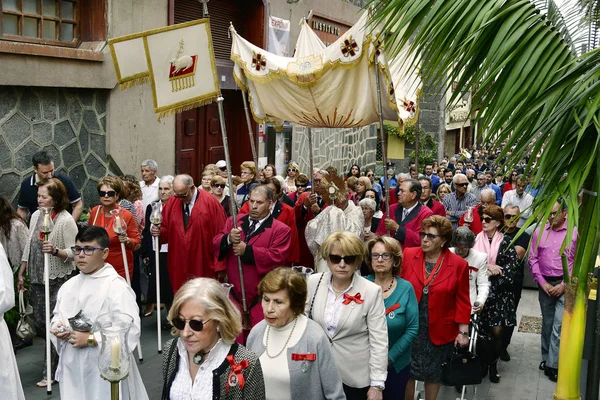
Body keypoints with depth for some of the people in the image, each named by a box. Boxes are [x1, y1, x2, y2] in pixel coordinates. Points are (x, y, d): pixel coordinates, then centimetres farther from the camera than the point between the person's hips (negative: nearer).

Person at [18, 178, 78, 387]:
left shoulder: (66, 220, -14)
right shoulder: (36, 215, 6)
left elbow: (74, 251, -13)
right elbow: (29, 246, 14)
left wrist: (55, 250, -31)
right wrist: (21, 273, 16)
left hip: (58, 279, -6)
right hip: (36, 278, 7)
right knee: (40, 322, 13)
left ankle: (51, 372, 12)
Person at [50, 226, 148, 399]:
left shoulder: (116, 287, -16)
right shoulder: (68, 286, 8)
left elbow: (131, 330, -23)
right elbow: (58, 314, 22)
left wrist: (91, 339, -21)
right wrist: (56, 327, -1)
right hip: (72, 366, 6)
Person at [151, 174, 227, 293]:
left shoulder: (210, 202, -7)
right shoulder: (172, 202, 5)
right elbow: (166, 230, 12)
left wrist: (220, 266, -8)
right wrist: (158, 231, -12)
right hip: (179, 266, 3)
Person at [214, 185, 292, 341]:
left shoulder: (281, 229, -5)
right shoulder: (234, 221, 9)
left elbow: (278, 257, -18)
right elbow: (216, 245, 3)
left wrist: (247, 250, -20)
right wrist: (229, 239, -19)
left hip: (261, 298, -3)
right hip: (234, 293, 3)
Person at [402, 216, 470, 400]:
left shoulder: (458, 264, -9)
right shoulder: (408, 255, -6)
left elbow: (462, 301, -3)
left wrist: (463, 331, -4)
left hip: (439, 330, -1)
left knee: (434, 373, 17)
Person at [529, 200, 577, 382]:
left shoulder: (575, 232, -7)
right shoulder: (539, 232, 2)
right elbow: (533, 259, 5)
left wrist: (564, 285, -10)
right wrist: (542, 282, -3)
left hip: (565, 285, -3)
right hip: (545, 284, 3)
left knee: (559, 325, -8)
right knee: (547, 323, 13)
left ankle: (553, 364, 0)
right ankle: (546, 358, 26)